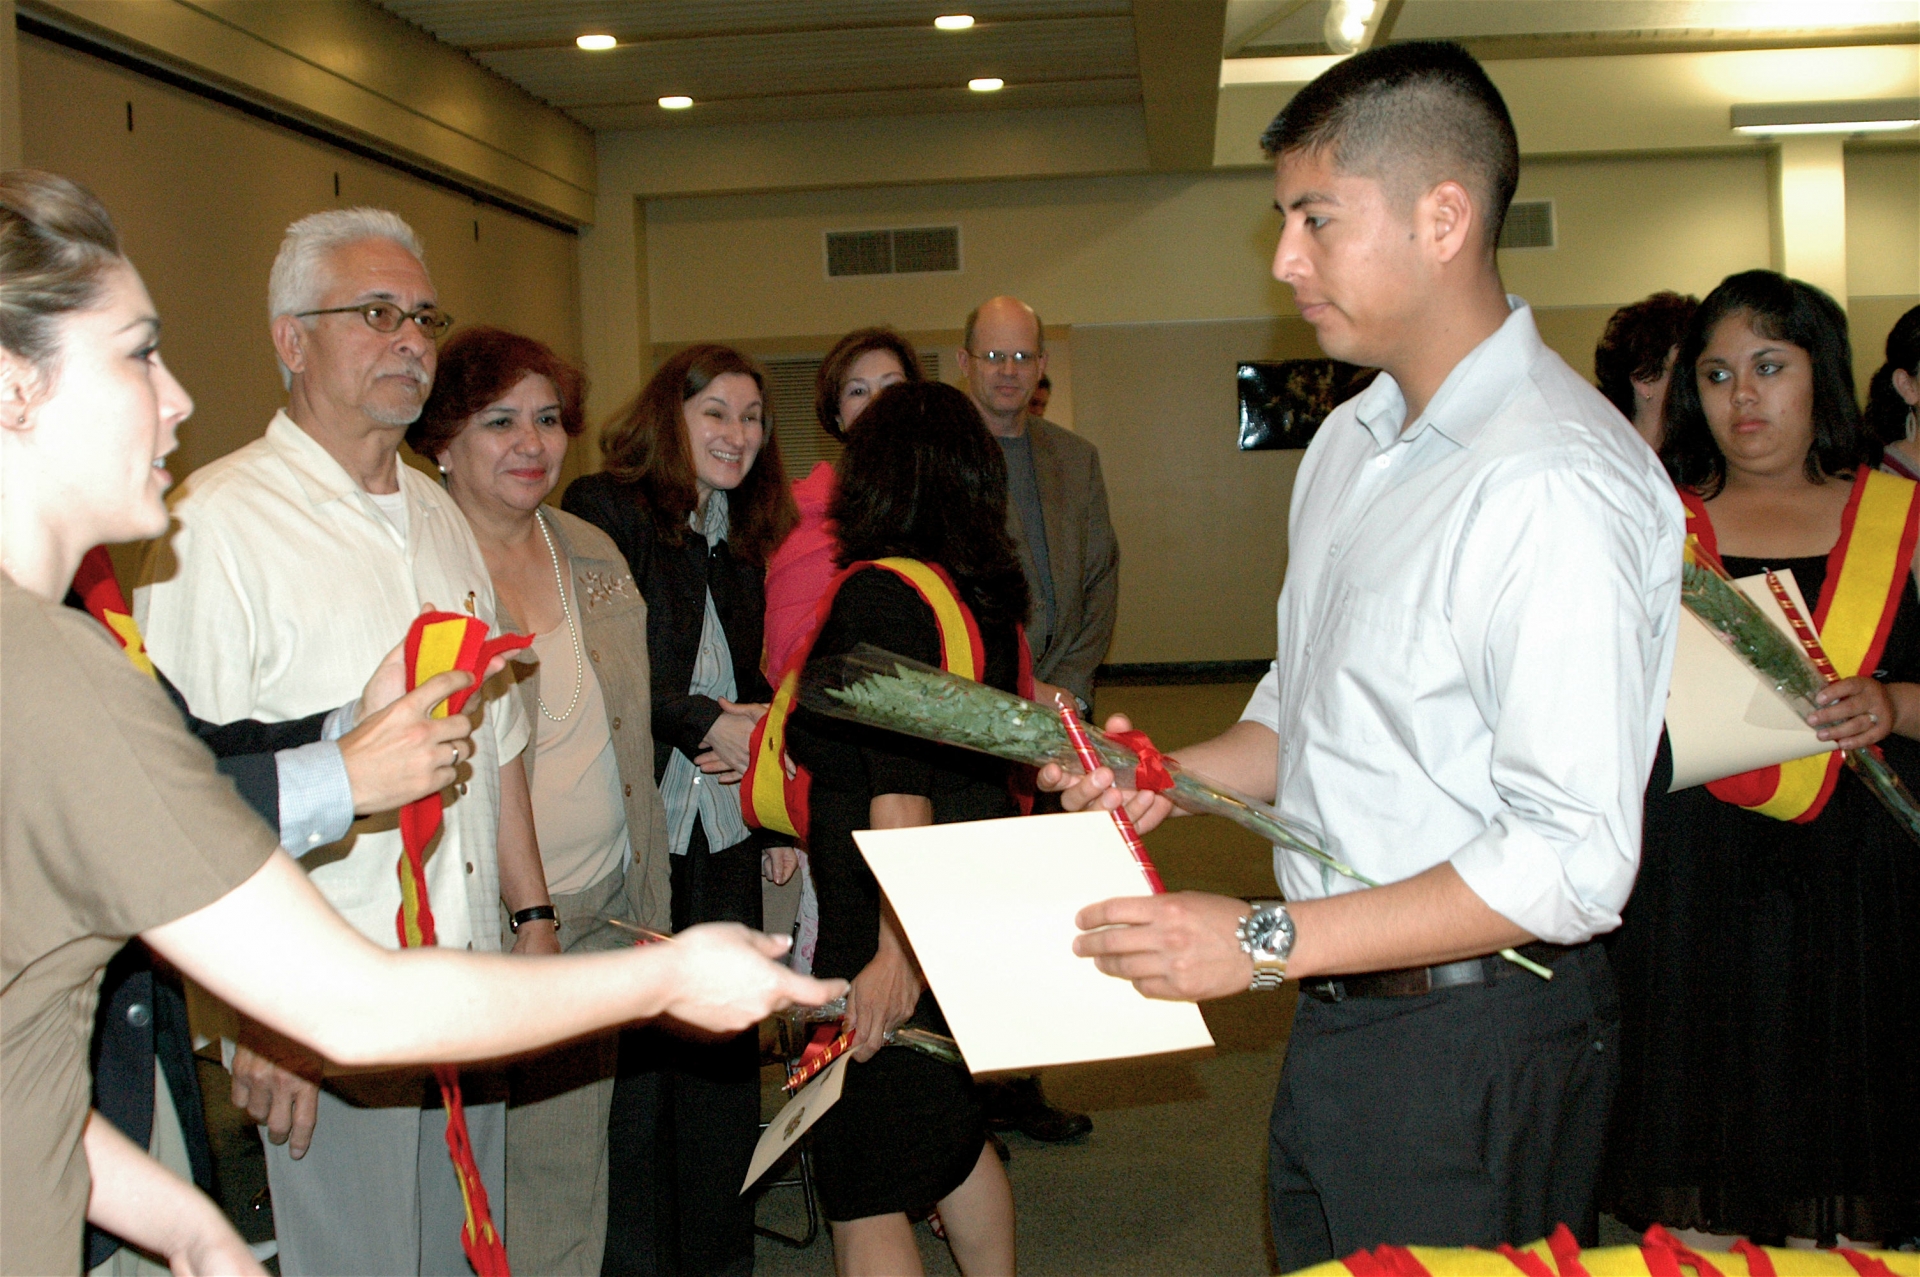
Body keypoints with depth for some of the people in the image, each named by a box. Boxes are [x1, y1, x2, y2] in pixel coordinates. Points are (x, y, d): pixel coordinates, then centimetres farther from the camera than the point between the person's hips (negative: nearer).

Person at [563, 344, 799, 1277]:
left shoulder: (740, 543, 17)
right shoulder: (604, 511, -5)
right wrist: (705, 724, -11)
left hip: (725, 841, 6)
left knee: (723, 1057, 10)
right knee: (631, 1060, 0)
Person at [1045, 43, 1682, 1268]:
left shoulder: (1556, 484, -21)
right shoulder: (1350, 443, 9)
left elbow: (1572, 859, -26)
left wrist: (1264, 941, -24)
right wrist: (1169, 778, 1)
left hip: (1477, 1045, -8)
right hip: (1337, 1019, 8)